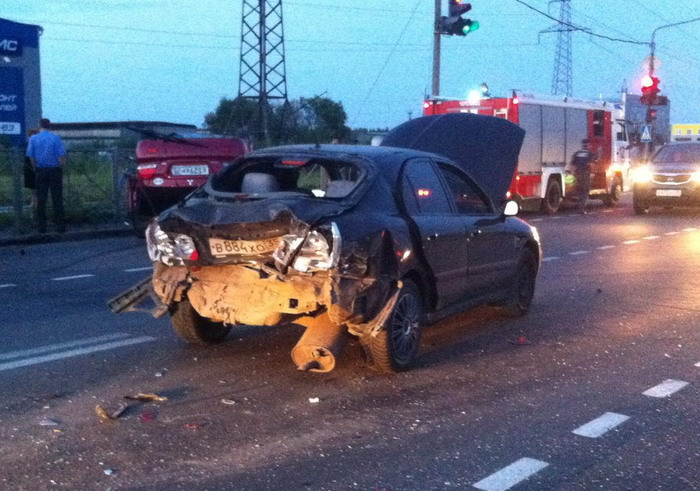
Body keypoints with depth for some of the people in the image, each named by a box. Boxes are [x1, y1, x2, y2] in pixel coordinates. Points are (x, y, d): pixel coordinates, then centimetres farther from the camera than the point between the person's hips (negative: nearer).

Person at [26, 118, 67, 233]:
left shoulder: (33, 139, 3)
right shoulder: (56, 137, -2)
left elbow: (31, 157, 1)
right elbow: (62, 156, -8)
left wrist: (36, 169, 11)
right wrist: (61, 168, 3)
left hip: (40, 171, 2)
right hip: (55, 170, -1)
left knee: (40, 200, 6)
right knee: (57, 199, 2)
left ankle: (41, 227, 6)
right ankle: (60, 226, 0)